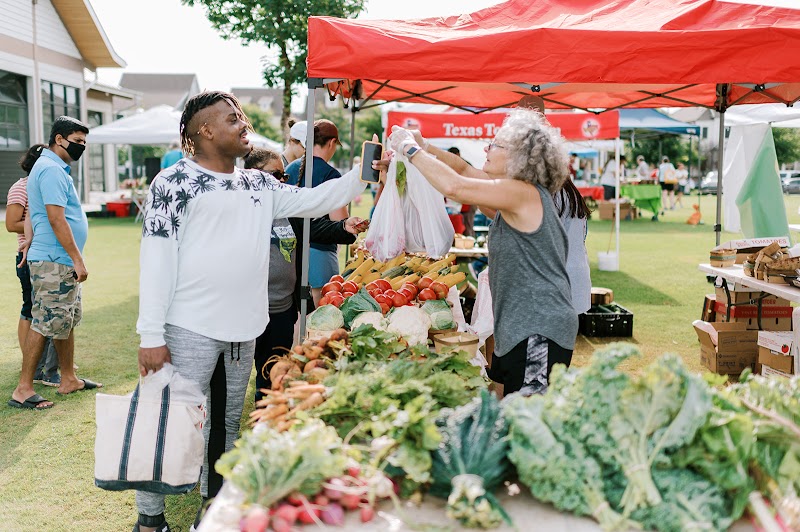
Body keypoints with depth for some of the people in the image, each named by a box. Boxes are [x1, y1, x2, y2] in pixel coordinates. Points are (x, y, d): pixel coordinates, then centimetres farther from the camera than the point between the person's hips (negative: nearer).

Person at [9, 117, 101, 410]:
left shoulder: (54, 168, 18)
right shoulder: (51, 170, -15)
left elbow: (38, 217, 23)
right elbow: (56, 220, -21)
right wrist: (78, 260, -20)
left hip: (63, 263, 11)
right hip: (54, 262, -11)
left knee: (67, 322, 15)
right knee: (44, 324, -7)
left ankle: (68, 379, 25)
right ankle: (23, 389, -1)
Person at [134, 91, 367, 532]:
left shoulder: (259, 185, 13)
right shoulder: (175, 181, -7)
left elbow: (314, 201, 17)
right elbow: (156, 259, -11)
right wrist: (151, 336, -15)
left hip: (243, 329, 7)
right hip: (190, 329, -6)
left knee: (227, 424, 17)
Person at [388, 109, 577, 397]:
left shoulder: (523, 192, -15)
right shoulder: (520, 194, 14)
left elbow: (454, 186, -23)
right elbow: (465, 171, 22)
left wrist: (410, 149, -11)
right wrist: (424, 146, 10)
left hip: (539, 330, -10)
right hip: (517, 329, 10)